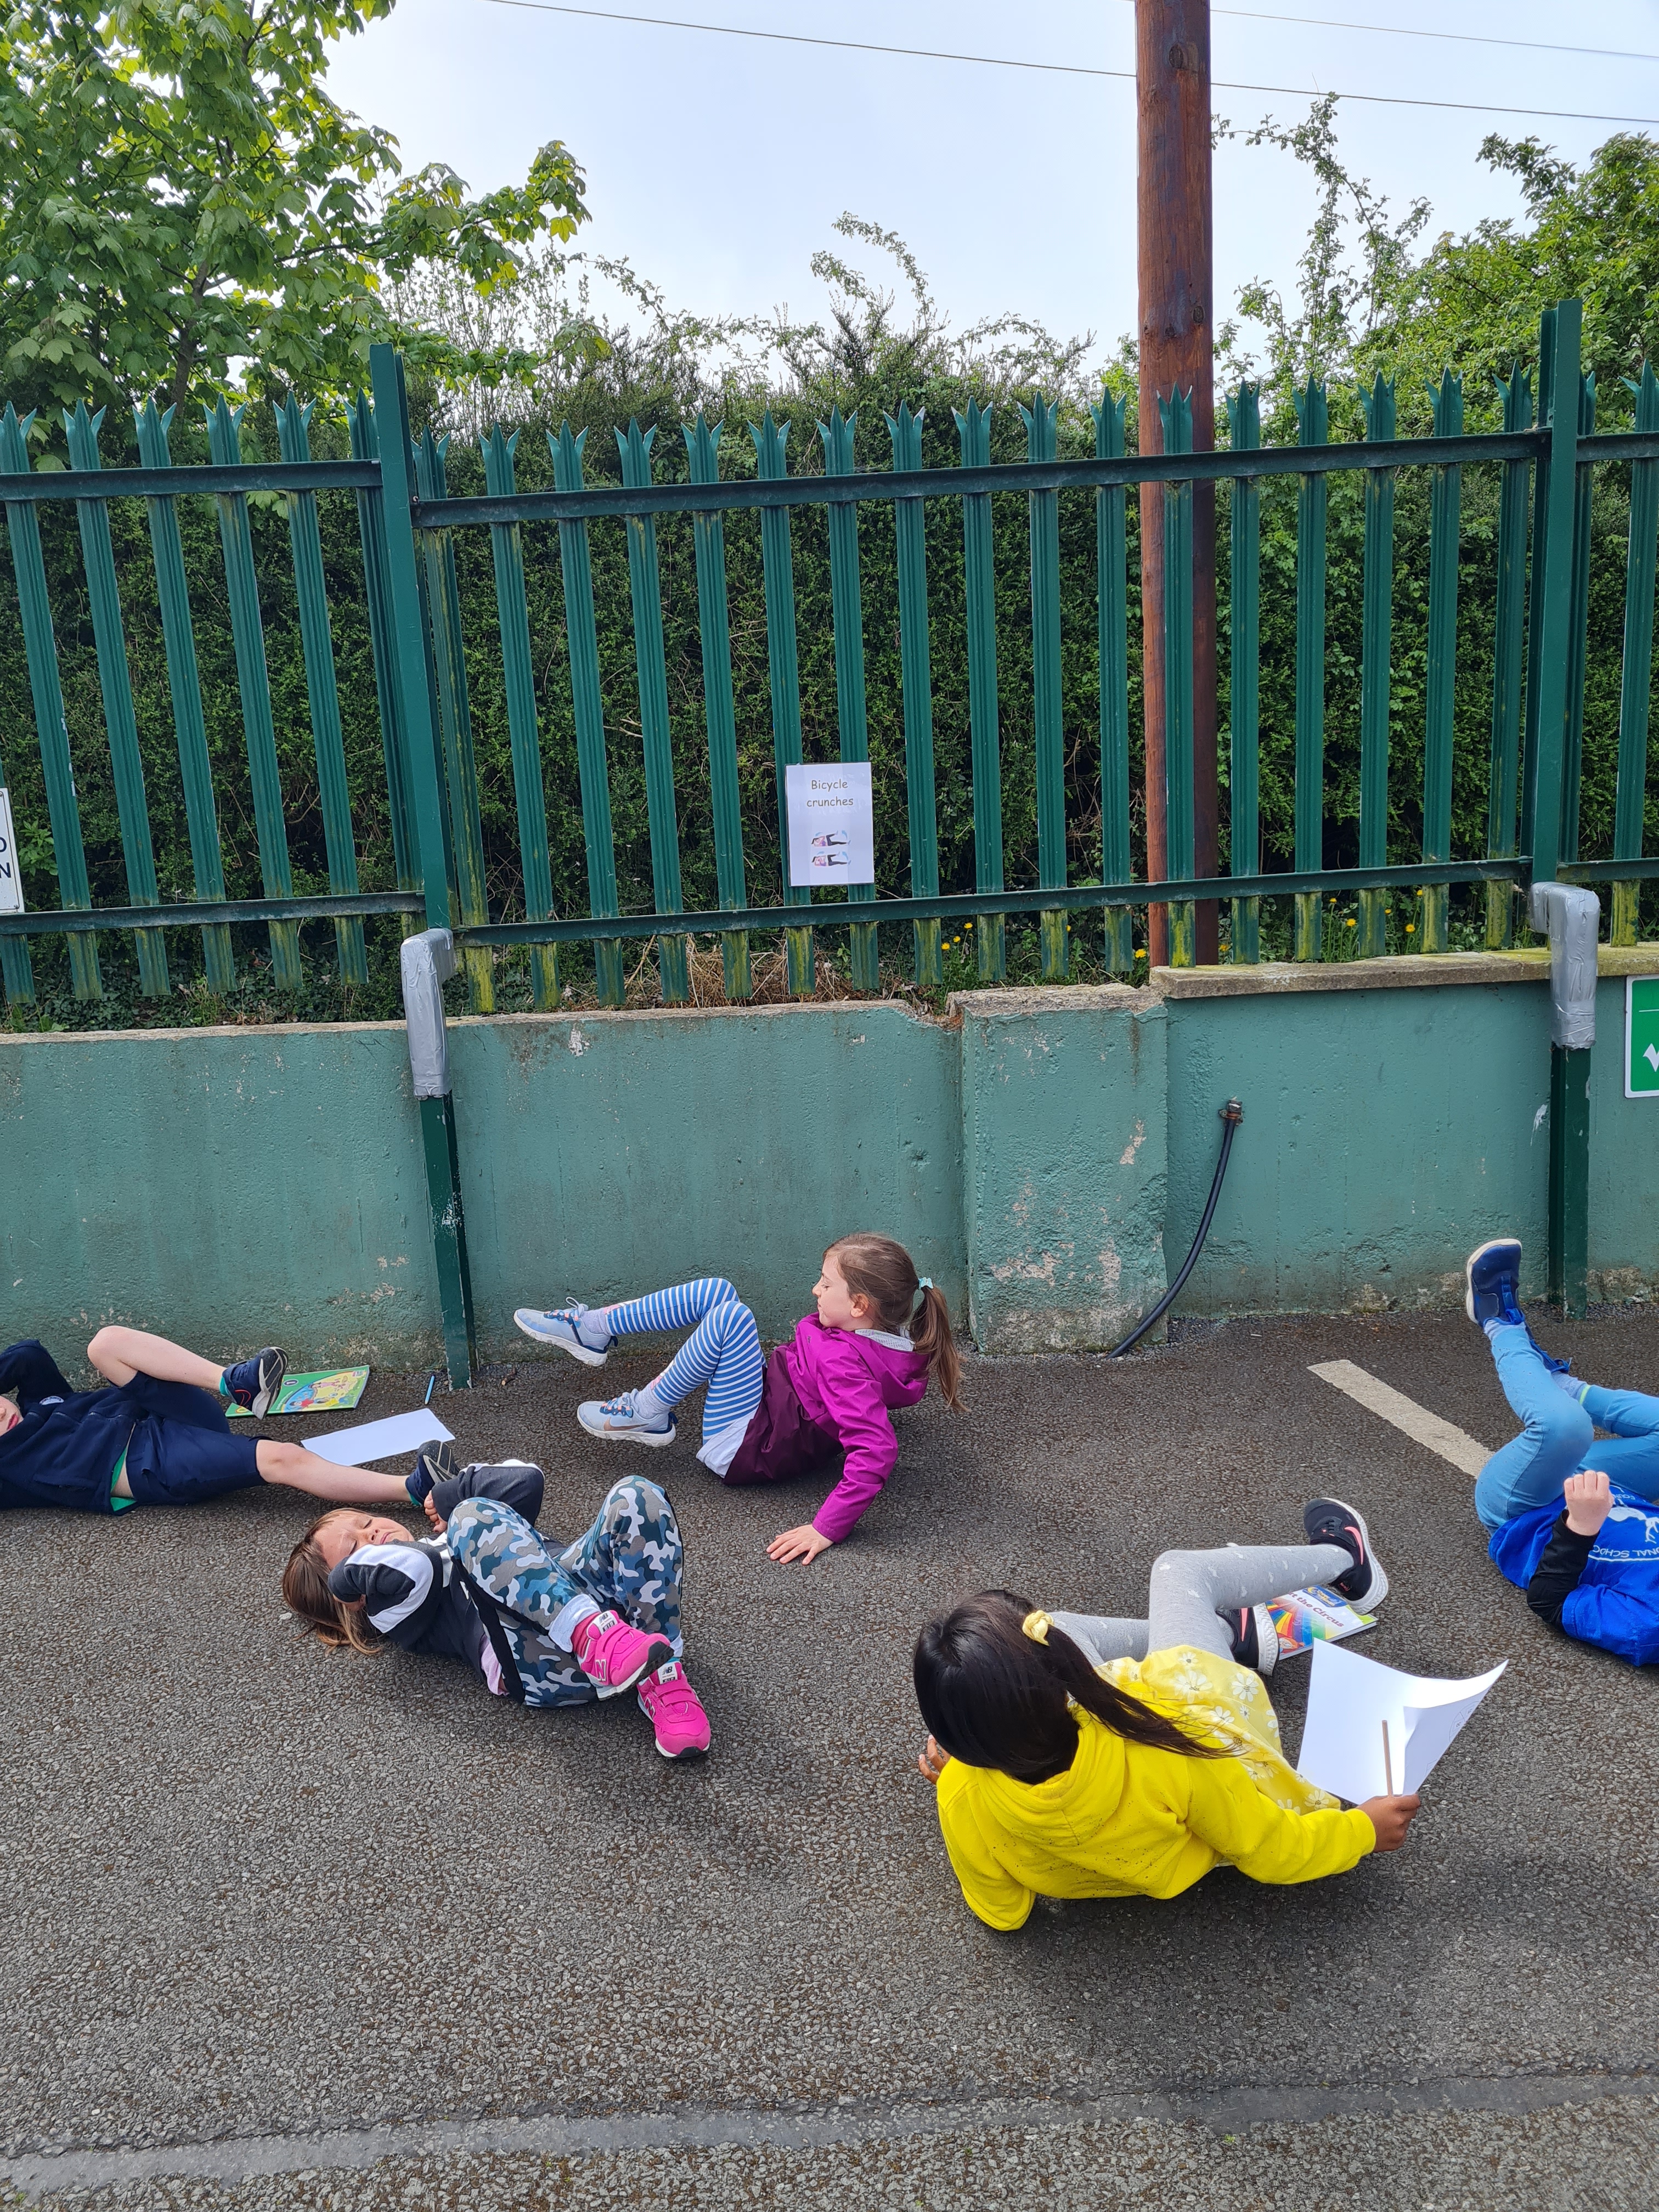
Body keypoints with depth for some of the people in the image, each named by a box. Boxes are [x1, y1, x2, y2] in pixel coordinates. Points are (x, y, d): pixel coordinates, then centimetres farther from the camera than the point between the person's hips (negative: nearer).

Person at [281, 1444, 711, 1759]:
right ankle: (595, 1637, -44)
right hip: (537, 1659, -5)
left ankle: (664, 1681, -26)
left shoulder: (453, 1541, 40)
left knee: (637, 1496, -23)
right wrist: (356, 1567, 15)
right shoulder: (393, 1609, 21)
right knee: (474, 1518, -25)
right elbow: (413, 1570, -4)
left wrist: (451, 1495, 30)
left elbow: (525, 1479, 27)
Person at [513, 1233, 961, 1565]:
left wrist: (827, 1528, -37)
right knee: (713, 1291, 2)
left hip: (742, 1449, -10)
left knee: (730, 1317, -27)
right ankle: (589, 1330, 12)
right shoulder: (889, 1336, -6)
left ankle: (648, 1415, -8)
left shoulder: (846, 1364, -32)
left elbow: (874, 1454, -41)